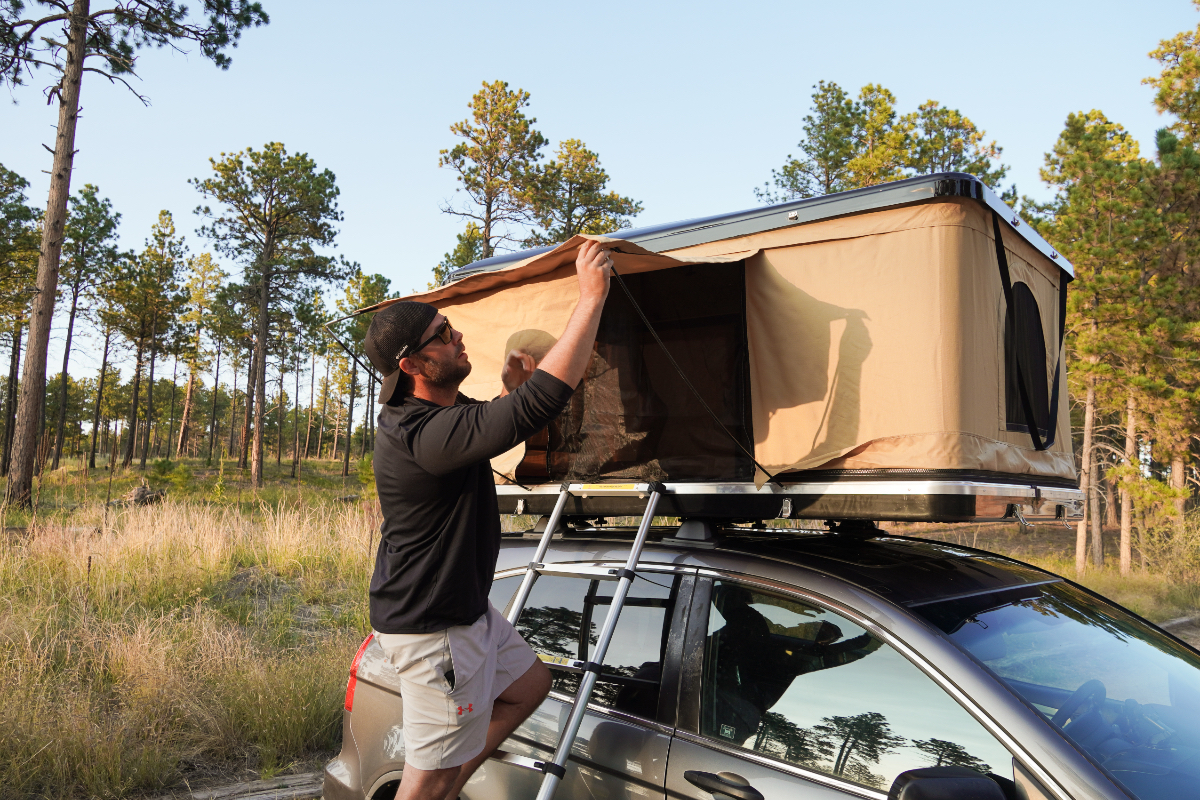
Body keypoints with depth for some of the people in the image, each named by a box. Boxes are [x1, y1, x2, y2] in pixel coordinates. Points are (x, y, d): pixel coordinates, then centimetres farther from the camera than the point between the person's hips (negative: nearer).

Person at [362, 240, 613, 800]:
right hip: (432, 629, -10)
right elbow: (546, 398, -40)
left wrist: (510, 393, -1)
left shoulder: (427, 414, 3)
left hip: (462, 606, 10)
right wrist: (591, 296, -34)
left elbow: (484, 426, 22)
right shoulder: (426, 435, -31)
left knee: (530, 683, 24)